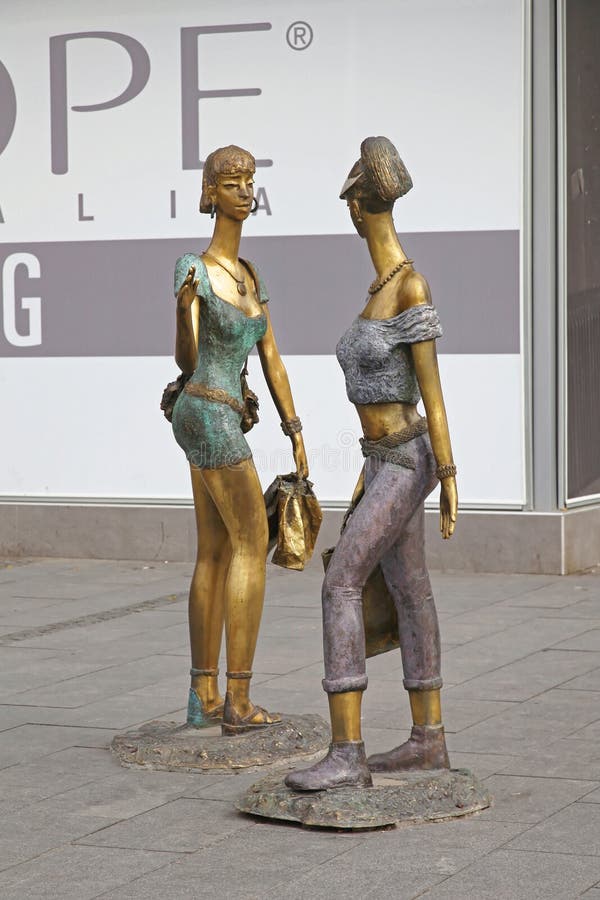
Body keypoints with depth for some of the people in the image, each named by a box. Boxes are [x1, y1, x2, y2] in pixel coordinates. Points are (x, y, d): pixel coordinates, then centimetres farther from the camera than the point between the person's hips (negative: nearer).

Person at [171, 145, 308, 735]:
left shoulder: (250, 276, 14)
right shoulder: (193, 270, -12)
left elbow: (272, 359, 15)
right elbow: (185, 361, -16)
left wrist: (295, 433, 14)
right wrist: (185, 305, -33)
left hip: (215, 420, 9)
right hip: (209, 416, -9)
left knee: (214, 555, 9)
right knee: (252, 545, -9)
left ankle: (203, 697, 13)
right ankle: (237, 702, -8)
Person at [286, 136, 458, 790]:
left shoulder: (412, 286, -16)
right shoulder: (377, 289, 13)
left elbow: (431, 387, -18)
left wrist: (448, 475, -17)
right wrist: (368, 474, 22)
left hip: (407, 463, -10)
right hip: (384, 462, 10)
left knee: (340, 585, -16)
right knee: (408, 593, 12)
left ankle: (346, 752, -18)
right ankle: (428, 741, 20)